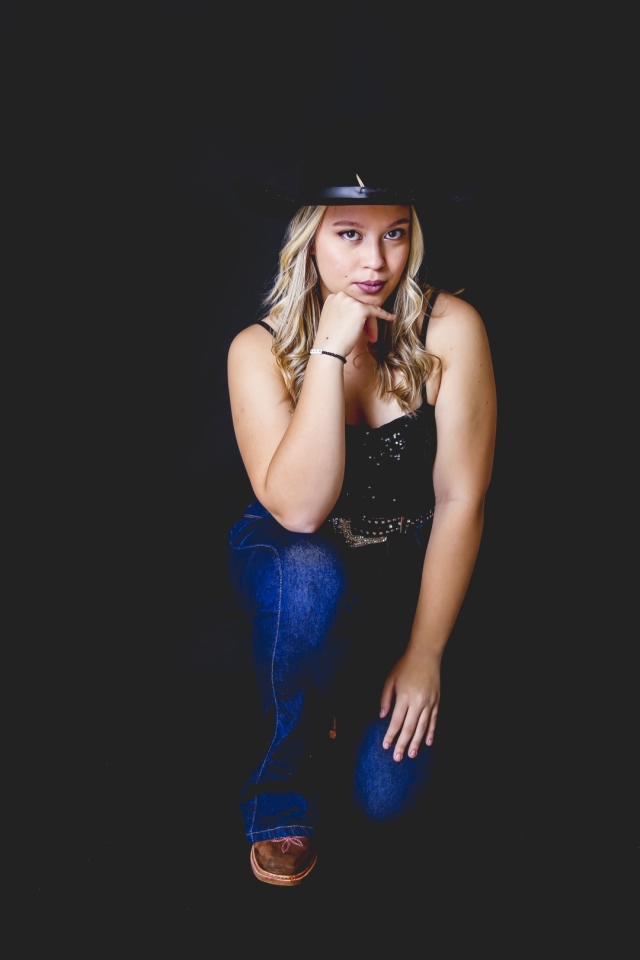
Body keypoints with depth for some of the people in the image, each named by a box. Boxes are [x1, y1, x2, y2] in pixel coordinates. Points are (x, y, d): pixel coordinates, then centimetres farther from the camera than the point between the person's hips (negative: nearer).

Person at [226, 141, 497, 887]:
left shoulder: (450, 329, -17)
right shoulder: (260, 349, -16)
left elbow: (461, 499, -15)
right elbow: (299, 510, -28)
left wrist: (424, 655, -15)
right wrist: (330, 351, -32)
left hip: (407, 574, 1)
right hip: (288, 569, 0)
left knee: (385, 797, -14)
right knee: (311, 573, -38)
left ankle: (342, 698, 22)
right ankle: (283, 795, -12)